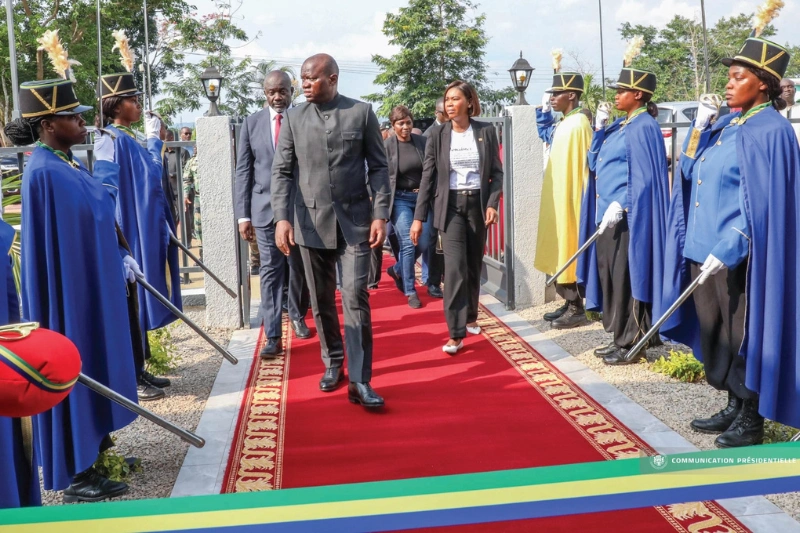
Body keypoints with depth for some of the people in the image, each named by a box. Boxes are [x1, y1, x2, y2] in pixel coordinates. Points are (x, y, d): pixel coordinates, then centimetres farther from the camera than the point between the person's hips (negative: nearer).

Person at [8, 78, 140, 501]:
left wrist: (120, 255, 11)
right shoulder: (46, 171, -21)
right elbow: (98, 210, -17)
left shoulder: (65, 164, 10)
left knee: (90, 370, 18)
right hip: (71, 289, -10)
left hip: (89, 283, 10)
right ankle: (76, 476, 11)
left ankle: (94, 451, 32)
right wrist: (105, 165, -6)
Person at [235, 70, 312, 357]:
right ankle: (273, 336, -1)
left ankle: (297, 316, 36)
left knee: (300, 268, 12)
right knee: (270, 271, -2)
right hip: (265, 207, 0)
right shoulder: (251, 123, 5)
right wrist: (243, 214, -2)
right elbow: (243, 171, 4)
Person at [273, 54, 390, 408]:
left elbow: (378, 167, 1)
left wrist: (380, 214, -7)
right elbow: (282, 170, 2)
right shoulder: (294, 118, 5)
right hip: (311, 222, 3)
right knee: (321, 301, 10)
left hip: (355, 220, -2)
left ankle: (359, 381, -4)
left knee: (356, 298, -8)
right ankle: (333, 364, 27)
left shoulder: (362, 113, 0)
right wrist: (282, 217, -10)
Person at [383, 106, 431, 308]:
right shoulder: (386, 146, -6)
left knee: (423, 242, 0)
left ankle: (397, 270, 28)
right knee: (408, 242, -10)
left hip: (422, 197, 4)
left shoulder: (422, 142, 3)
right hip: (400, 198, -4)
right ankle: (410, 291, 2)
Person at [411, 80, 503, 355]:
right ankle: (456, 333, -11)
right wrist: (419, 217, -4)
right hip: (450, 205, -1)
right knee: (455, 267, -11)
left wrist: (492, 203, -10)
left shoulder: (486, 132, 2)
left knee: (474, 266, 11)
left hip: (478, 203, 2)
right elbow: (428, 177, 0)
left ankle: (470, 317, 31)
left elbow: (497, 172, 5)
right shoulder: (437, 135, 0)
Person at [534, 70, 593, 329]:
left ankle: (577, 310, 4)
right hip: (558, 200, 10)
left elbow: (583, 166, -20)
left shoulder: (578, 124, -17)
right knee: (562, 253, 13)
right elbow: (544, 134, 34)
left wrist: (578, 202, -20)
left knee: (570, 252, -4)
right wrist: (543, 110, 18)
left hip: (570, 201, -10)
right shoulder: (563, 124, 11)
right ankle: (569, 303, 21)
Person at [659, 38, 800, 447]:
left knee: (740, 335, 2)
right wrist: (699, 126, 3)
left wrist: (727, 248, -21)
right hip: (702, 249, 8)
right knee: (714, 333, 14)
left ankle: (751, 419, 16)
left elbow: (761, 202, -17)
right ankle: (734, 407, 28)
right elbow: (688, 171, 14)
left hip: (736, 256, -8)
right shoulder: (724, 124, 12)